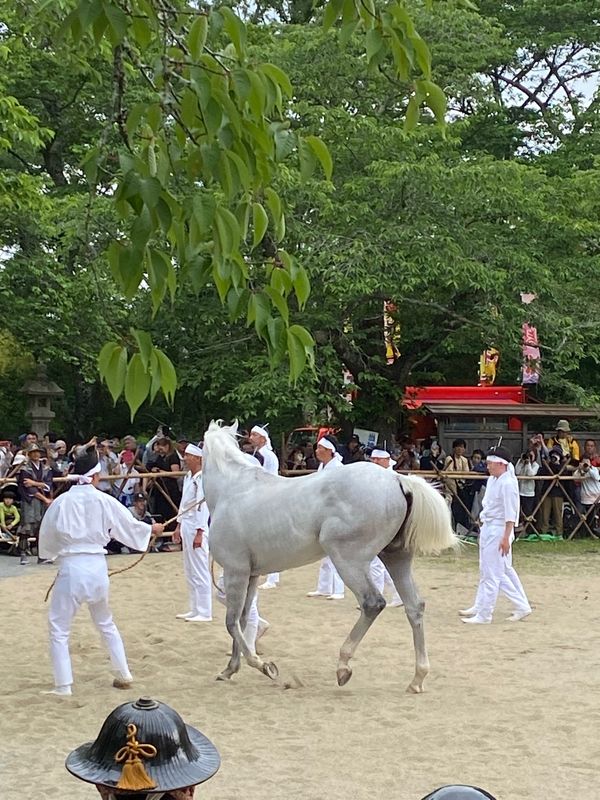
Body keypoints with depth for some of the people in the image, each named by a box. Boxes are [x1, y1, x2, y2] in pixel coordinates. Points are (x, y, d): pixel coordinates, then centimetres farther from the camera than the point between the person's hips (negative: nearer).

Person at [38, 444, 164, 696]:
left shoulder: (62, 501, -7)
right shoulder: (104, 501, -3)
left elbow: (46, 536, 4)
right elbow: (129, 525, 11)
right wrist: (151, 529, 30)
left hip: (71, 568, -3)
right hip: (97, 566, 3)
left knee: (58, 628, 7)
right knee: (105, 623, 23)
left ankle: (63, 686, 3)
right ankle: (123, 675, 29)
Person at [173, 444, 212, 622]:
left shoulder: (203, 479, -16)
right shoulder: (188, 477, 13)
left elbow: (203, 507, -19)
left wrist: (199, 533, -20)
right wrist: (179, 527, 20)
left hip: (198, 528, -10)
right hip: (186, 526, 10)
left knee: (200, 571, -4)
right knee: (190, 572, 15)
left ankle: (204, 612, 1)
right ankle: (195, 609, 23)